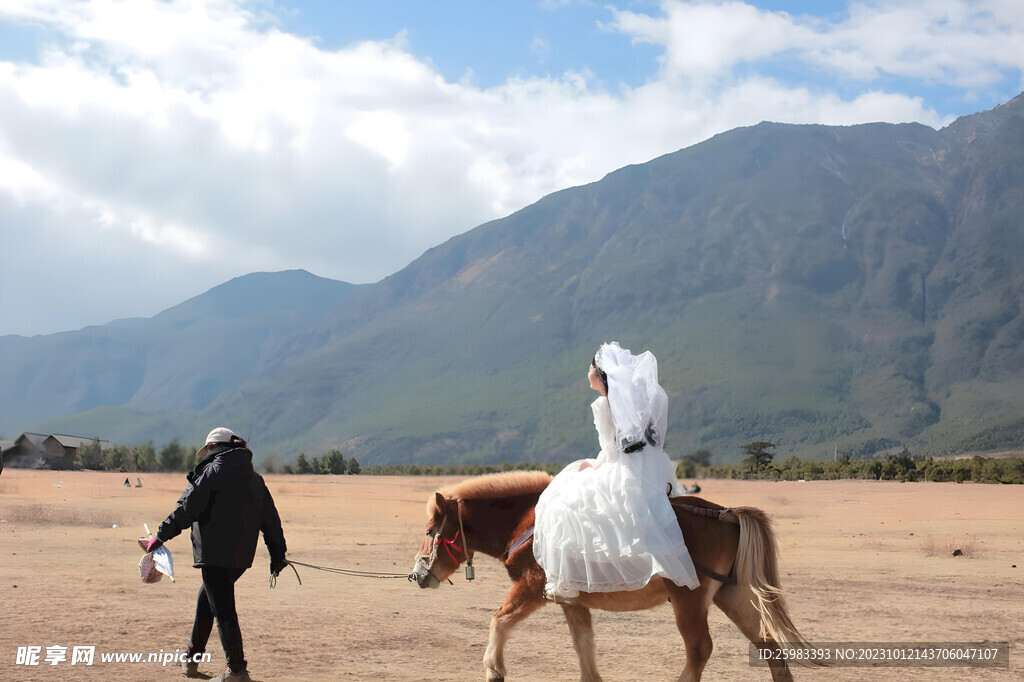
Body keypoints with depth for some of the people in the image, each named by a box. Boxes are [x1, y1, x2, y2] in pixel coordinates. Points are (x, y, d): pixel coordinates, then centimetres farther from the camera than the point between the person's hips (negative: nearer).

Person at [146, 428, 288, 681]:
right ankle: (191, 660, 31)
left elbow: (189, 507, -14)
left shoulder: (213, 470, -7)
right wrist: (278, 555, 20)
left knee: (223, 611, -3)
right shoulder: (256, 479, 15)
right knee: (206, 601, 24)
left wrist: (162, 535, -9)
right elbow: (270, 520, 15)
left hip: (215, 554, -8)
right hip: (241, 557, 8)